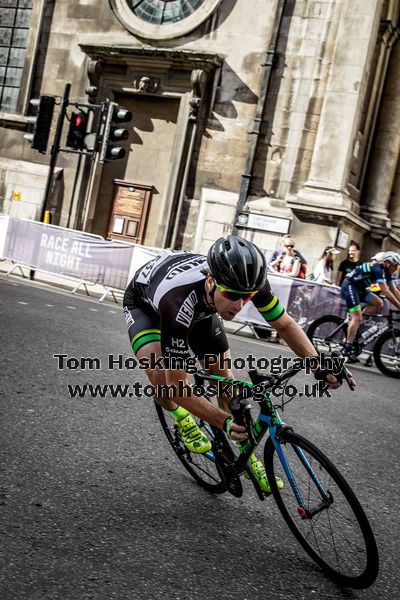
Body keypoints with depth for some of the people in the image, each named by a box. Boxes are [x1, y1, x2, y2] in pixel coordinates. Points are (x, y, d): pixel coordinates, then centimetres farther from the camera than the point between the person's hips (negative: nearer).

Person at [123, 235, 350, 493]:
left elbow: (285, 324, -16)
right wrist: (225, 422, -45)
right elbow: (178, 386, -38)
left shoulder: (245, 281, -34)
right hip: (145, 304, -4)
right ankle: (180, 416, 8)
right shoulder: (177, 303, -47)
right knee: (163, 383, -28)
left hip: (199, 306, 4)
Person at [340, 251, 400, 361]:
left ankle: (353, 323, 1)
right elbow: (386, 292, -28)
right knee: (357, 317, -16)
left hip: (360, 288, 9)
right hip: (349, 286, -9)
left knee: (379, 303, -4)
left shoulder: (387, 272, 5)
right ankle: (348, 350, -16)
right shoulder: (378, 268, -23)